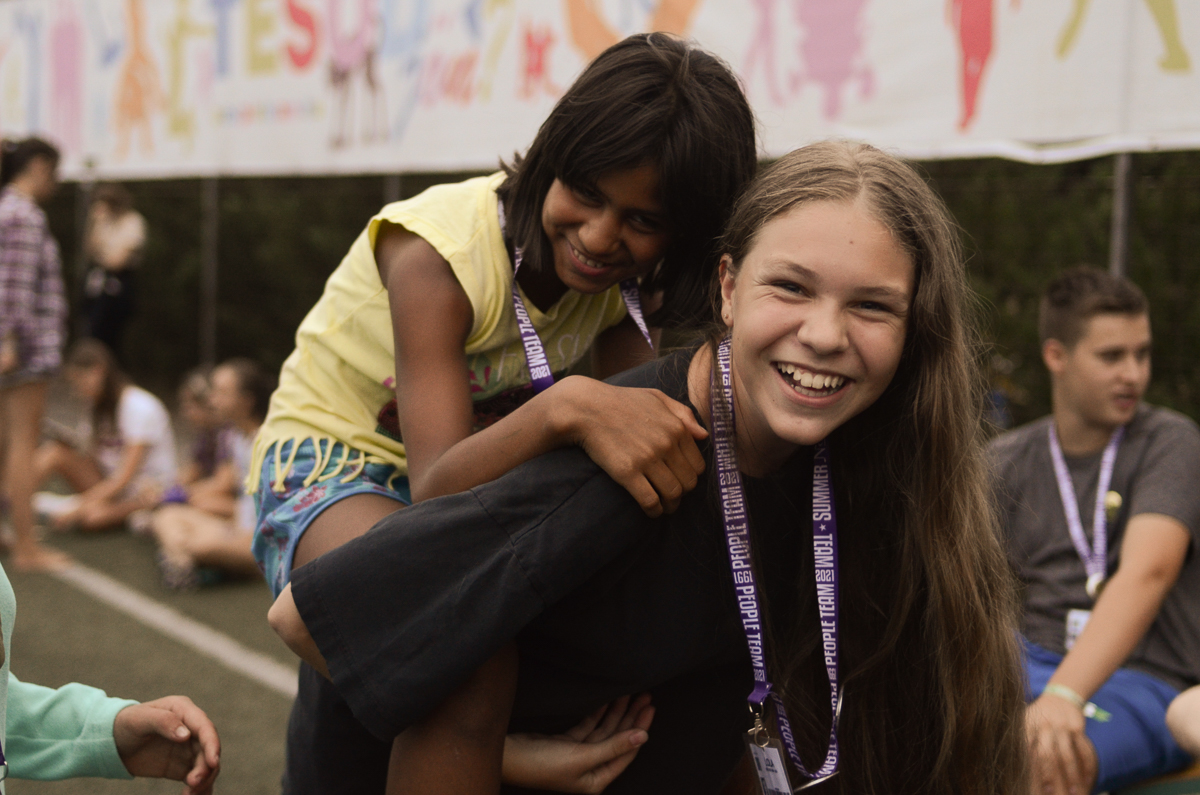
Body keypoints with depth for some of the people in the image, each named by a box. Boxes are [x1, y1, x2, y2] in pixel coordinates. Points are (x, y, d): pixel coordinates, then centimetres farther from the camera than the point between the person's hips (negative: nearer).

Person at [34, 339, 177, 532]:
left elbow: (123, 478, -21)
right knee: (54, 450, -17)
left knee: (92, 516, -37)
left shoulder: (141, 408, -18)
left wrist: (78, 507, -24)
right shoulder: (100, 404, 8)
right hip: (109, 484, 7)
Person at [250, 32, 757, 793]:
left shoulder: (621, 275, -9)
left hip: (473, 466, 5)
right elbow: (435, 493, -36)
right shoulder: (440, 251, -27)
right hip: (329, 460, -5)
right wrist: (565, 409, -56)